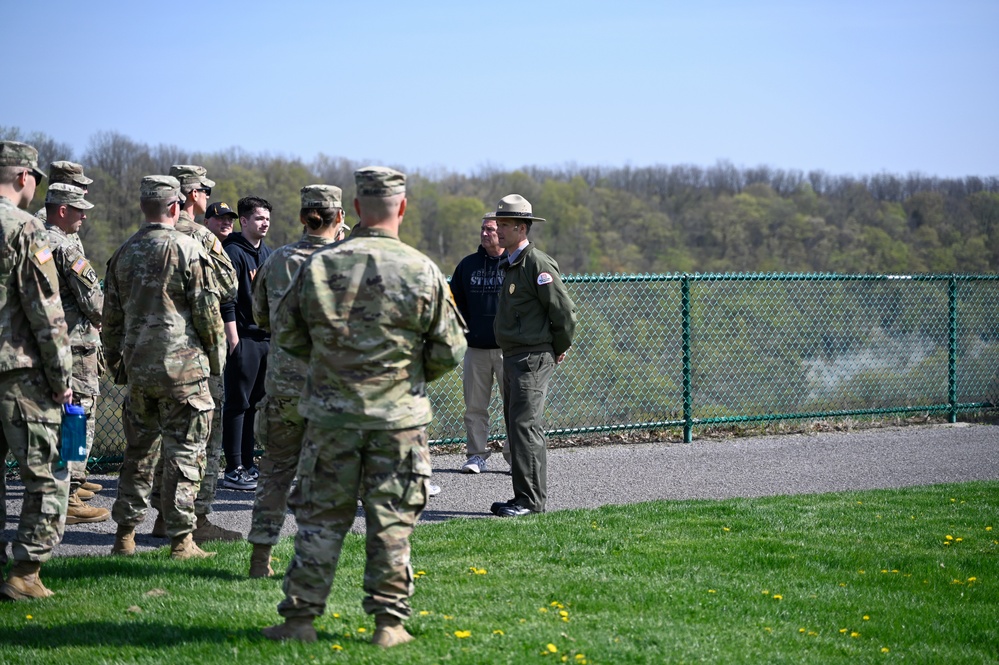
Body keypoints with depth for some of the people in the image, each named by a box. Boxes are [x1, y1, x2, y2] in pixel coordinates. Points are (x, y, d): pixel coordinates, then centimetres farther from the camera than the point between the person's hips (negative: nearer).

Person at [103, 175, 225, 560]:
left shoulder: (123, 254, 8)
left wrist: (117, 367, 21)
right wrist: (216, 358, 4)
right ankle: (181, 539, 0)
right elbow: (207, 312, -8)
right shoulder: (189, 250, -8)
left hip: (137, 368, 5)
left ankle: (125, 534, 16)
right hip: (182, 367, -5)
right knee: (184, 454, 0)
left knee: (138, 451, 15)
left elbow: (111, 319, 13)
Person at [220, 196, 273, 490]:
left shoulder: (268, 254, 16)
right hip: (244, 339, -8)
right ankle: (233, 470, -2)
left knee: (254, 403, 11)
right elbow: (226, 300, -14)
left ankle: (247, 464, 17)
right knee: (238, 404, -4)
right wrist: (233, 339, -18)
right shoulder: (234, 253, -9)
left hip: (267, 337, 8)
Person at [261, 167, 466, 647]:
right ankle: (389, 621, 10)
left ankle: (300, 618, 10)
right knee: (392, 521, 7)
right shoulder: (421, 271, -6)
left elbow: (286, 334, 6)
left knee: (321, 517, 8)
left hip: (330, 414, 1)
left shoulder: (319, 266, -3)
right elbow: (450, 350, -1)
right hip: (399, 416, -1)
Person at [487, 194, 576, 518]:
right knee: (517, 425, 11)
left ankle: (531, 499, -10)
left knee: (525, 425, -12)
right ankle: (525, 497, 16)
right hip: (513, 357, 10)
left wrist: (559, 349, -4)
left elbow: (565, 311, -16)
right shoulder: (511, 263, 16)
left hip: (533, 358, -10)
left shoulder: (537, 263, -15)